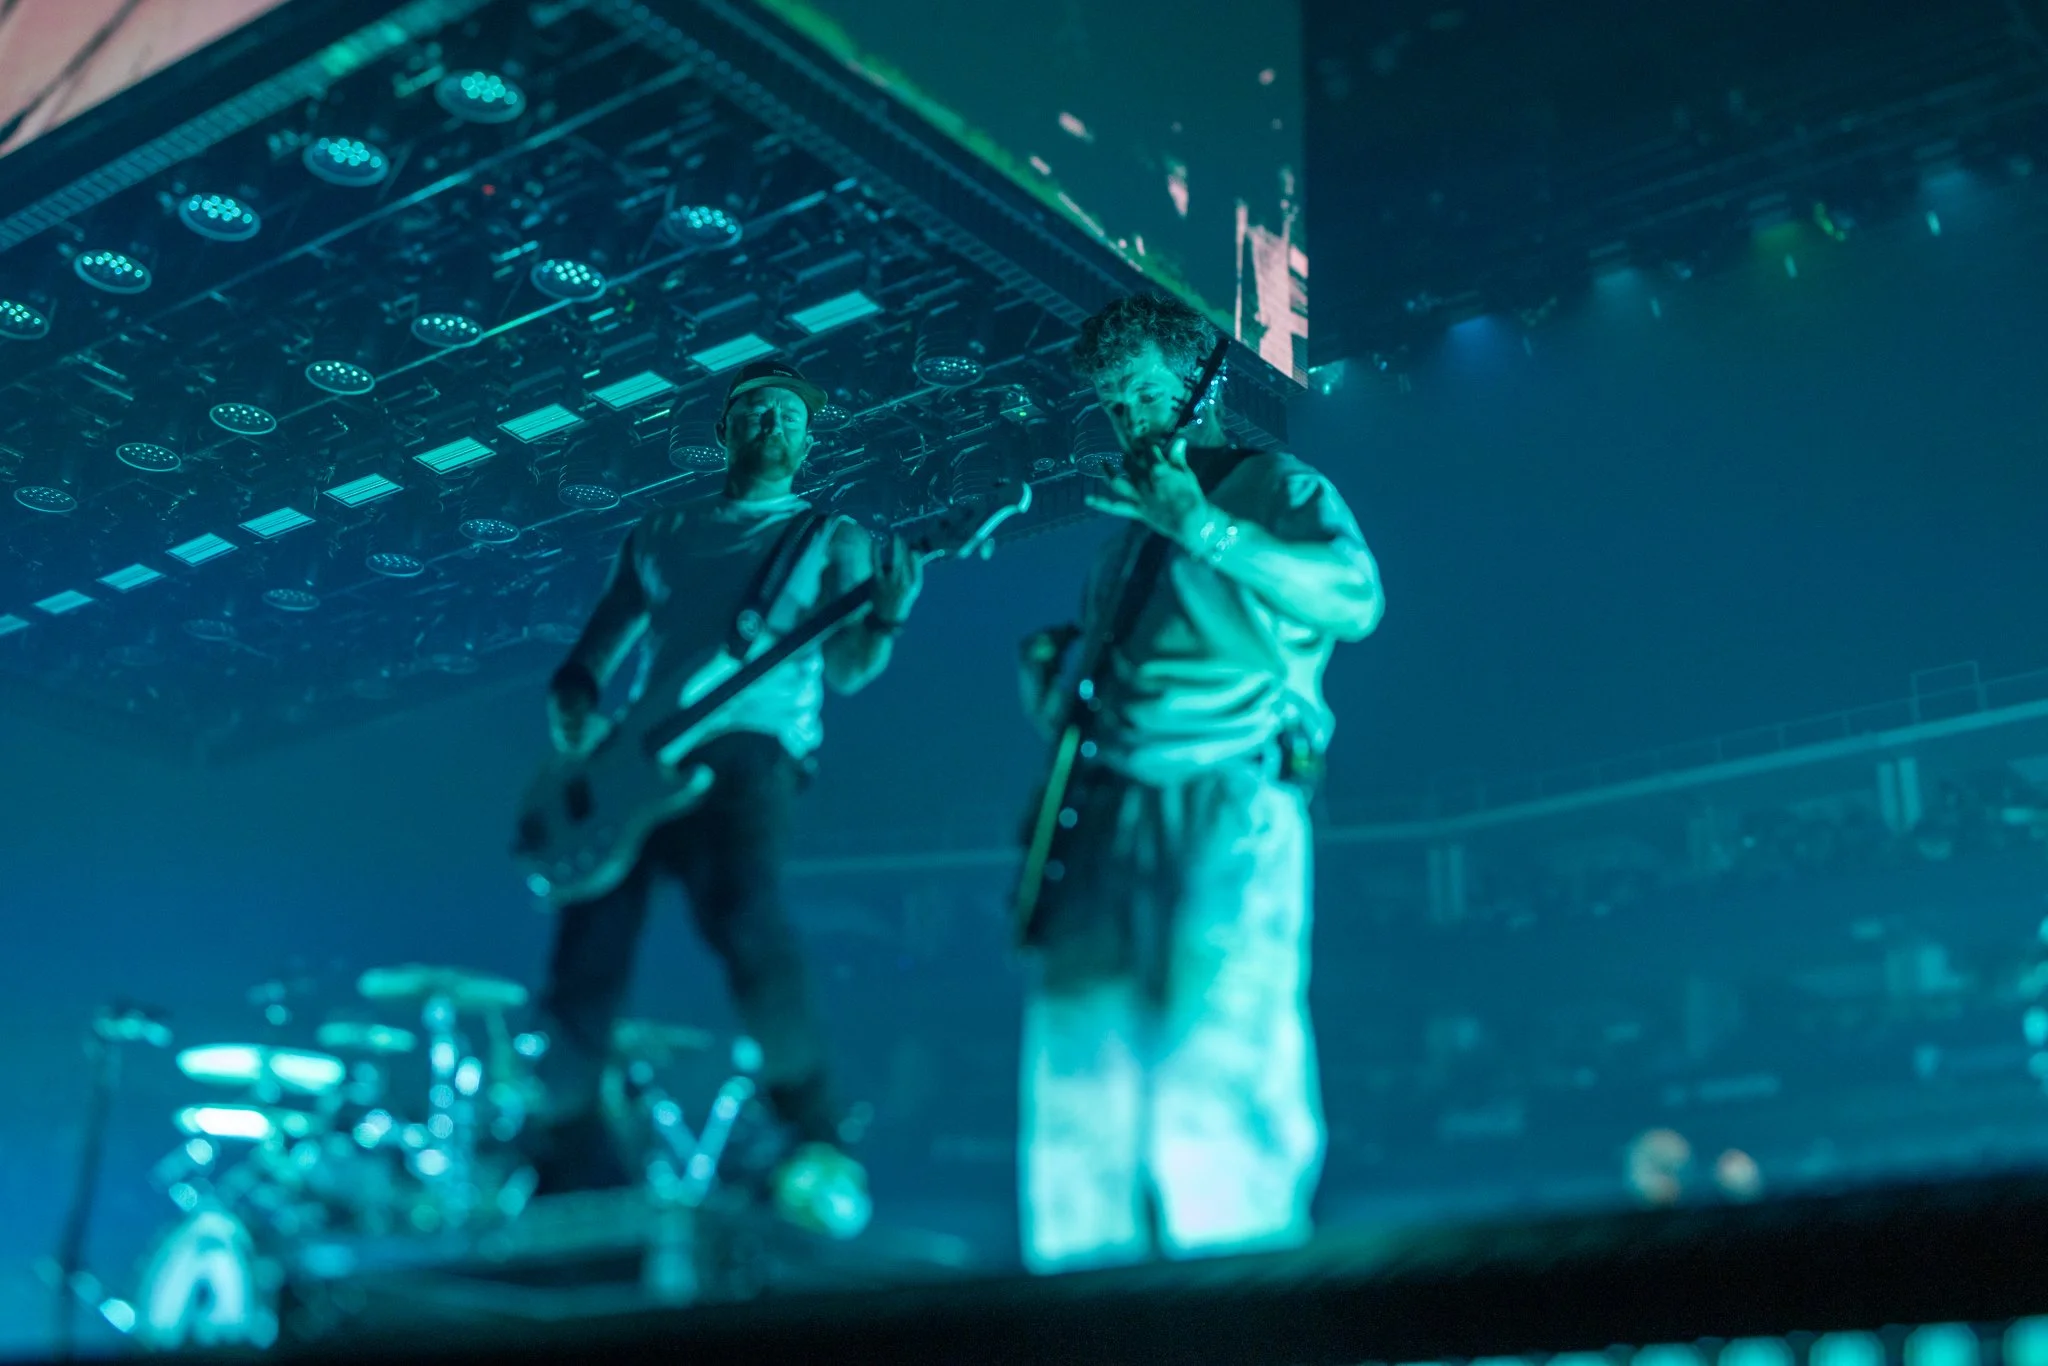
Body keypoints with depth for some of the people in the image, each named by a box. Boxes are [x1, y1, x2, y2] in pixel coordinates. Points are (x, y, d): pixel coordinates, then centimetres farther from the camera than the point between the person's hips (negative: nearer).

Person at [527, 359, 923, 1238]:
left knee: (742, 912, -31)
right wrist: (574, 706, 3)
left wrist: (886, 617, -18)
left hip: (747, 745, -4)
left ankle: (819, 1150, -27)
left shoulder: (831, 540, 17)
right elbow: (591, 654, 26)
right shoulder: (658, 538, 25)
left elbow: (844, 669, 3)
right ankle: (571, 1176, 7)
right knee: (585, 962, -6)